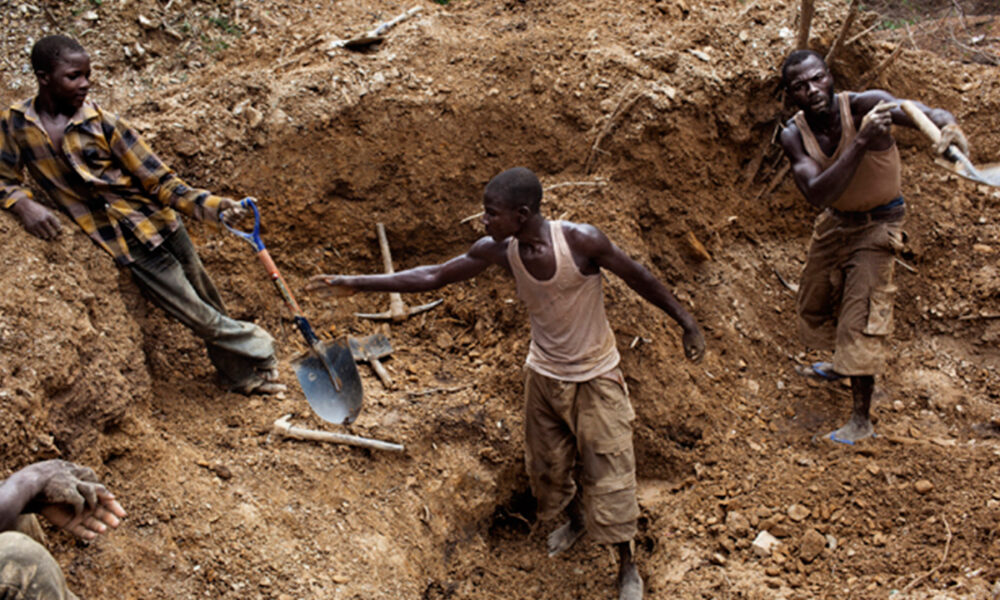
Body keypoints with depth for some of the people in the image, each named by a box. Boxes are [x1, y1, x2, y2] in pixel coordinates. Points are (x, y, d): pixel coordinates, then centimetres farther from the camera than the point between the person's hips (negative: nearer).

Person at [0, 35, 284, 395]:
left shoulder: (103, 123, -7)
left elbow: (158, 180, -7)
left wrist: (209, 204, -21)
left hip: (158, 224, 1)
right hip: (126, 243, -1)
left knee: (209, 302, 10)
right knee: (198, 315, -1)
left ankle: (241, 375, 28)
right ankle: (255, 349, 22)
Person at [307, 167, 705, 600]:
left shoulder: (581, 241, -29)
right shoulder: (498, 250, -16)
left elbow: (638, 277, -15)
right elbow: (433, 277, -9)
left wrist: (686, 324, -7)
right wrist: (357, 284, -12)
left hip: (594, 377, -4)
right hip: (544, 374, 4)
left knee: (608, 473, 2)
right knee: (547, 465, 19)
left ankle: (627, 565, 26)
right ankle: (576, 518, 52)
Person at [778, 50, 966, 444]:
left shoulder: (865, 105, -28)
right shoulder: (793, 135, -20)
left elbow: (921, 112, -46)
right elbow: (817, 195, -36)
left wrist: (948, 126, -70)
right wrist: (862, 142, -48)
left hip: (877, 223, -5)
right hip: (834, 221, 5)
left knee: (861, 315, -14)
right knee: (814, 307, 20)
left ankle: (861, 420, -5)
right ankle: (844, 365, 50)